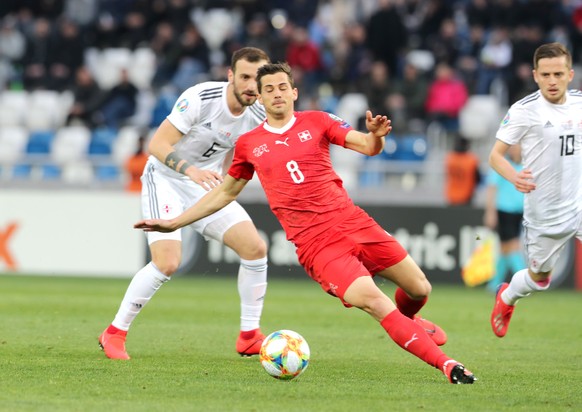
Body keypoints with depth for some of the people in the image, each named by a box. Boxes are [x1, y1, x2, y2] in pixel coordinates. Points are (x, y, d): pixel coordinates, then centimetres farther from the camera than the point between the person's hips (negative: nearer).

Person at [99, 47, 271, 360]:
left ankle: (249, 337, 7)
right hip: (165, 179, -6)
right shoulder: (200, 98, -24)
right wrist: (190, 170, -39)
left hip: (206, 184, 6)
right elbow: (157, 145, -26)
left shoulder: (258, 117, -5)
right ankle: (114, 334, -7)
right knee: (167, 263, -24)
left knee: (255, 248, -7)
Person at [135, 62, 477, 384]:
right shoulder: (249, 145, 11)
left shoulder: (316, 122, 9)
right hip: (316, 245, -2)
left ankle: (408, 321, 39)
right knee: (374, 302, -23)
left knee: (419, 289, 2)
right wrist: (173, 223, 21)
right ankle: (447, 365, -21)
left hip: (353, 222, 2)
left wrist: (376, 135, -26)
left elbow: (368, 147, 0)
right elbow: (225, 193, 23)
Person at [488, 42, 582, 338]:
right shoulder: (524, 110, -13)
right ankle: (506, 298, 47)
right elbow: (495, 154, -10)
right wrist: (514, 176, -29)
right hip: (544, 212, -3)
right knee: (539, 279, 14)